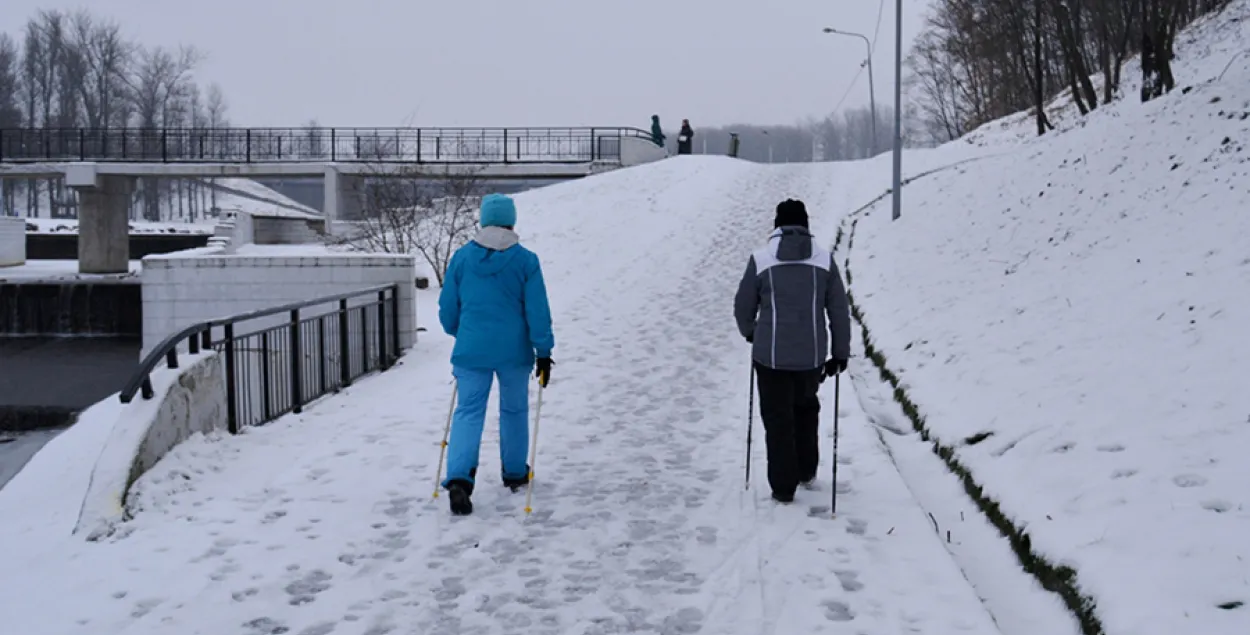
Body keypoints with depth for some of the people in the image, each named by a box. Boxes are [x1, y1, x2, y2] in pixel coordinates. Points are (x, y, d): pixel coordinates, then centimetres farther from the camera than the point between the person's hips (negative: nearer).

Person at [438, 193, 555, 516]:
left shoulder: (462, 257, -2)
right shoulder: (525, 260, -7)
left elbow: (447, 307, 6)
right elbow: (537, 311, -7)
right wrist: (543, 350, 1)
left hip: (471, 350, 1)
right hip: (514, 351, -1)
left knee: (468, 412, 2)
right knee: (514, 410, 18)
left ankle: (459, 478, -17)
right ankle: (515, 473, 31)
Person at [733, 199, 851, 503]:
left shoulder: (760, 260, -5)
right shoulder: (825, 261, -1)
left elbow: (743, 307, 4)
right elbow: (840, 312, 3)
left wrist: (751, 333, 25)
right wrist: (840, 353, 13)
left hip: (771, 355, -2)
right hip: (812, 355, 2)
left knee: (778, 418, 10)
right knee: (806, 407, 26)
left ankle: (783, 487, 13)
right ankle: (807, 471, 35)